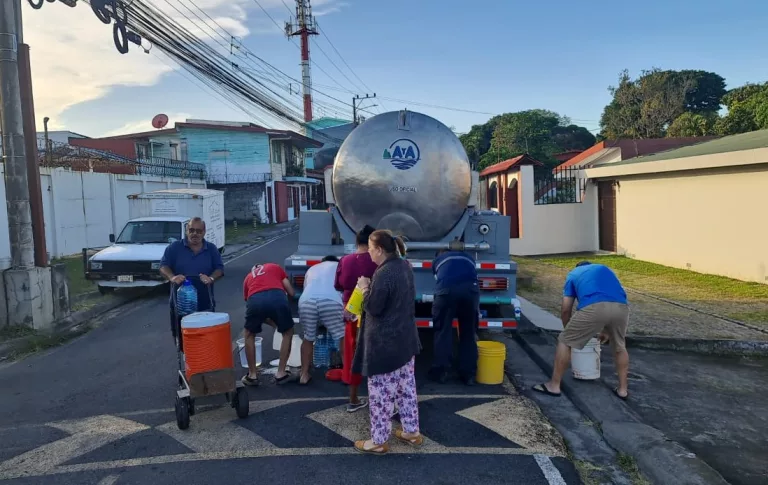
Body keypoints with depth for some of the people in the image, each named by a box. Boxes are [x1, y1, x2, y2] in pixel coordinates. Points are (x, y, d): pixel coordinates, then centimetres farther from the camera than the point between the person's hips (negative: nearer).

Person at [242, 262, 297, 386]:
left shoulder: (248, 277, 38)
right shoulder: (275, 267, 35)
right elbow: (291, 293, 26)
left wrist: (274, 324, 52)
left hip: (255, 300, 1)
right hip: (277, 297, -1)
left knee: (249, 335, 29)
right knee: (288, 334, 24)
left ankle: (252, 375, 30)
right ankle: (281, 373, 24)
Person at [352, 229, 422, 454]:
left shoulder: (383, 274, -24)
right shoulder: (404, 266, 6)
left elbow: (373, 308, -19)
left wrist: (365, 288, -4)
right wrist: (373, 287, 8)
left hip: (384, 343, -9)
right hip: (405, 338, 9)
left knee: (381, 393, 4)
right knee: (406, 387, 19)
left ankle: (378, 441, 17)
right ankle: (412, 431, 32)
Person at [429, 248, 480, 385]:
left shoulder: (438, 260, 33)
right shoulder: (468, 257, 38)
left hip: (446, 290, -1)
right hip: (470, 289, 2)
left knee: (443, 332, 12)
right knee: (469, 333, 14)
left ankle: (440, 372, 16)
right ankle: (469, 375, 18)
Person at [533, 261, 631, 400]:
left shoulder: (573, 274, 31)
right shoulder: (605, 269, 39)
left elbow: (565, 310, 27)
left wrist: (569, 331, 44)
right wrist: (606, 330, 52)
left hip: (594, 307, -3)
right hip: (621, 307, 4)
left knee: (565, 342, 14)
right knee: (620, 346, 30)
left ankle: (554, 385, 18)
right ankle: (622, 389, 35)